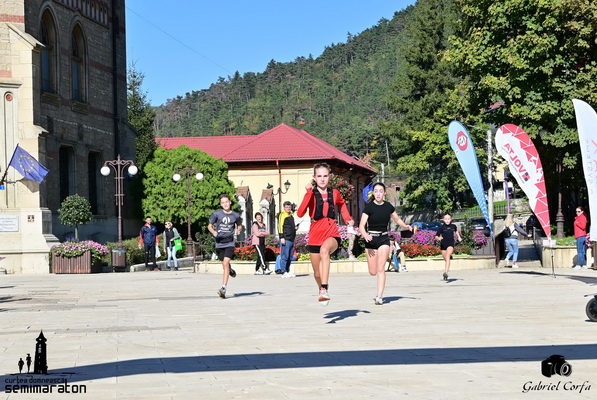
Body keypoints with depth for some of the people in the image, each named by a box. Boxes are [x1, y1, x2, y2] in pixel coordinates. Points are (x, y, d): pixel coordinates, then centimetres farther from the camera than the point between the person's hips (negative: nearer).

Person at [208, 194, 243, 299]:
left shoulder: (235, 215, 3)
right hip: (219, 243, 2)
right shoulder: (216, 214, -1)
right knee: (224, 264, 12)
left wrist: (238, 230, -3)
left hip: (230, 243, -2)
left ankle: (223, 288, -21)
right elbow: (209, 226, 7)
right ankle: (230, 270, 51)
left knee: (226, 263, -18)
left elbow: (239, 225, 20)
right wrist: (214, 232, -13)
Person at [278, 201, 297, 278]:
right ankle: (284, 272, -7)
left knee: (290, 257, 11)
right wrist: (282, 237, -19)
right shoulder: (283, 215, -5)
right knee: (284, 256, -8)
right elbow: (280, 226, -13)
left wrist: (295, 228, 11)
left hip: (291, 239, 9)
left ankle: (288, 271, 16)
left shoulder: (291, 215, 21)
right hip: (286, 239, -9)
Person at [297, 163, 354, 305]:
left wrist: (347, 218, 16)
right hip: (315, 236, 1)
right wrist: (308, 193, -22)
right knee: (318, 274, 11)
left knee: (324, 250, -37)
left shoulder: (334, 193, 6)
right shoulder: (312, 194, -2)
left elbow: (342, 204, 31)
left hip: (332, 235, -1)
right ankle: (321, 289, 46)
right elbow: (300, 213, -19)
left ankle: (324, 289, -43)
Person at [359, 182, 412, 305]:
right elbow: (361, 226, -13)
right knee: (372, 272, 3)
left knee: (380, 269, -12)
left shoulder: (388, 207, 2)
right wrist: (365, 235, -33)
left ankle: (379, 296, -9)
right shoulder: (369, 207, -8)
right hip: (371, 239, -1)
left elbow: (397, 219, 20)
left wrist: (405, 226, 1)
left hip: (384, 239, 1)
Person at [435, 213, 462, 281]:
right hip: (443, 245, 1)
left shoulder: (453, 226, 2)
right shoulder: (441, 227, -6)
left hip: (450, 245, -1)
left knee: (447, 256, -24)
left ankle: (445, 273, -36)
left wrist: (458, 237, 20)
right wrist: (439, 238, -28)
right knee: (446, 259, 10)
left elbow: (456, 230, 28)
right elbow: (436, 237, -7)